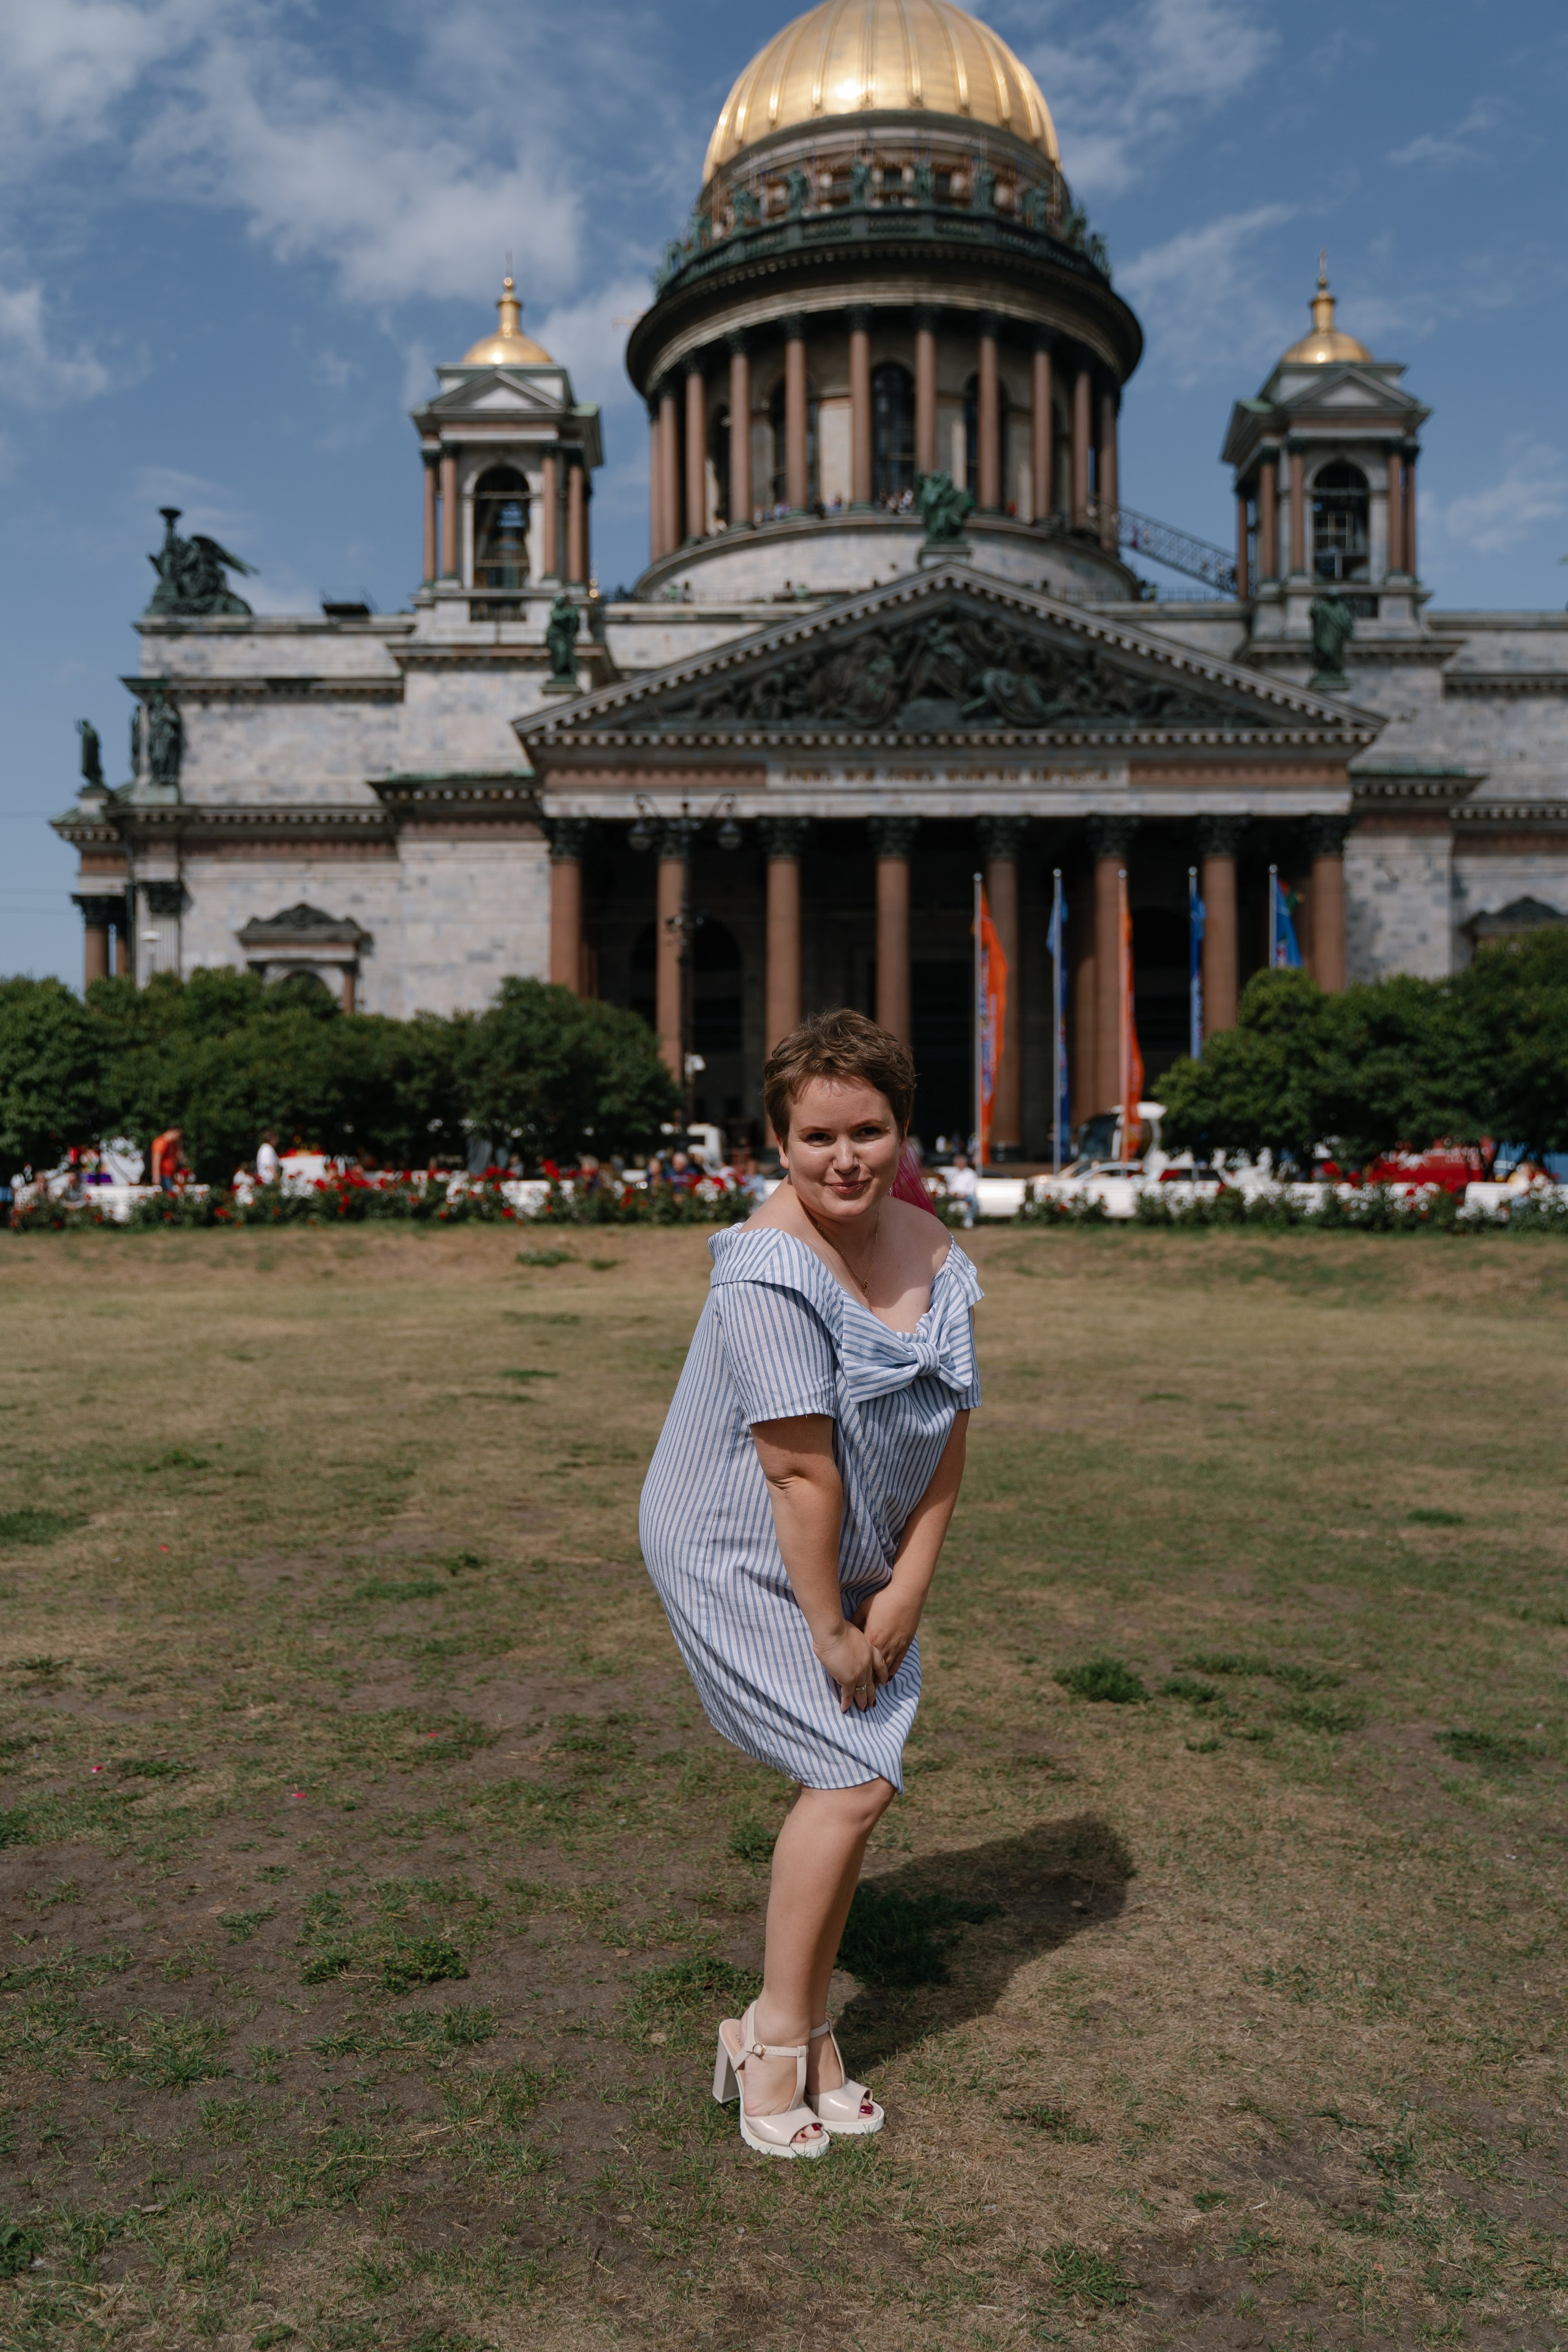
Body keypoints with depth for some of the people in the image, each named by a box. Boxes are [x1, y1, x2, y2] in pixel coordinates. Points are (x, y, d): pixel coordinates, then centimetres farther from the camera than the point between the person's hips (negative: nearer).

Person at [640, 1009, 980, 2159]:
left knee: (855, 1777, 9)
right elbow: (800, 1469, -26)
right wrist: (828, 1630, -20)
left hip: (852, 1562, 7)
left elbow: (948, 1437, -2)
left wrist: (904, 1592, -7)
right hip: (738, 1558, -7)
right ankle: (774, 2033, 12)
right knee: (852, 1777, -9)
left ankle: (808, 2034, 27)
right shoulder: (771, 1269, -28)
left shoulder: (934, 1255, -5)